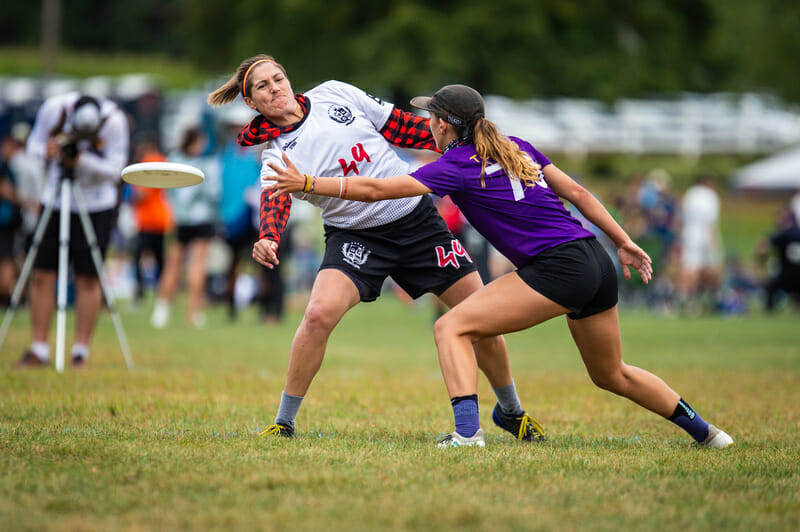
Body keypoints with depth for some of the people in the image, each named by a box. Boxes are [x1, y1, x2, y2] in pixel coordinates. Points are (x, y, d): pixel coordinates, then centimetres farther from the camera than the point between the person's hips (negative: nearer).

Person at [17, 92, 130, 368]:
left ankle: (81, 351, 3)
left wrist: (81, 160, -31)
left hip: (96, 206, -2)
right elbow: (34, 144, 1)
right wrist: (46, 152, -22)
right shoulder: (53, 108, -12)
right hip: (54, 199, 2)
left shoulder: (114, 120, -18)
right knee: (42, 275, -2)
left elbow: (115, 168, -15)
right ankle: (39, 349, 3)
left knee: (88, 279, -4)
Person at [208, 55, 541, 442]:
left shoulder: (333, 93, 0)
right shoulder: (276, 155, -8)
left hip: (417, 217, 3)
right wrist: (267, 242, -48)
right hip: (355, 234, -2)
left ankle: (511, 411, 24)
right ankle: (283, 423, -12)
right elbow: (275, 202, -27)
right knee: (319, 313, -28)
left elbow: (400, 126, 8)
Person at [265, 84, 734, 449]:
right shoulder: (517, 147, 17)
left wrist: (308, 183, 0)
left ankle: (467, 432, -24)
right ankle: (703, 431, 35)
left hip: (558, 269, -8)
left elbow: (376, 189, -6)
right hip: (597, 261, 8)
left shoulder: (457, 167, -5)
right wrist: (625, 243, 22)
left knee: (453, 327, -8)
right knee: (612, 374, 27)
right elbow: (576, 192, 17)